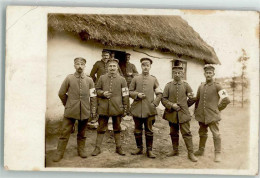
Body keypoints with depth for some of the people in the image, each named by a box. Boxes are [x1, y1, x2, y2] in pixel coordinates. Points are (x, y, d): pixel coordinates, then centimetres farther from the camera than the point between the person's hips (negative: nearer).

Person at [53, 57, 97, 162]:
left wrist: (93, 110, 3)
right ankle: (59, 153, 8)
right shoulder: (69, 78, 0)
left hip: (85, 111, 1)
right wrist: (67, 104, 9)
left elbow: (93, 96, 6)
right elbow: (61, 93, 6)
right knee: (65, 132, 0)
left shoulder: (89, 80, 4)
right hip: (70, 111, -1)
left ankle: (81, 150, 28)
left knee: (82, 133, 13)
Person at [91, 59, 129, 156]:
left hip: (117, 108, 0)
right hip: (103, 108, 1)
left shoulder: (122, 79, 1)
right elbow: (97, 90, 11)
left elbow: (125, 95, 2)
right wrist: (102, 93, -11)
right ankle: (97, 148, 17)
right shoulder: (102, 78, 4)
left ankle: (118, 147, 24)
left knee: (117, 129, 12)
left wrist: (125, 109, -1)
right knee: (101, 128, 7)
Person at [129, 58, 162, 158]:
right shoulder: (135, 79, 5)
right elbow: (130, 92, 8)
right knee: (138, 130, 10)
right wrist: (137, 95, -11)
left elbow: (159, 93, 7)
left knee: (149, 130, 4)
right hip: (137, 109, 1)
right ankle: (139, 148, 23)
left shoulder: (154, 79, 5)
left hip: (149, 110, -1)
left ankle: (149, 150, 13)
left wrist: (155, 103, -5)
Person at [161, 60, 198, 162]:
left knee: (187, 133, -3)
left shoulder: (186, 85, 3)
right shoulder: (168, 85, 3)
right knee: (173, 134, 13)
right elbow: (163, 99, -1)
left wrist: (184, 106, 9)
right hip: (171, 114, 2)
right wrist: (171, 105, -14)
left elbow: (192, 99, 10)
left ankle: (190, 153, 2)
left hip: (183, 114, -1)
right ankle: (175, 151, 26)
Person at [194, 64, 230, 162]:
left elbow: (226, 99, -8)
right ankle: (201, 150, 30)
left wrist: (218, 108, -1)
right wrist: (196, 112, 15)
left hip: (212, 115, -5)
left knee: (216, 134, -3)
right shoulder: (201, 87, 9)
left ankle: (217, 154, 5)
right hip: (202, 115, 5)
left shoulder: (217, 86, -5)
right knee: (202, 133, 17)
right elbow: (197, 100, 18)